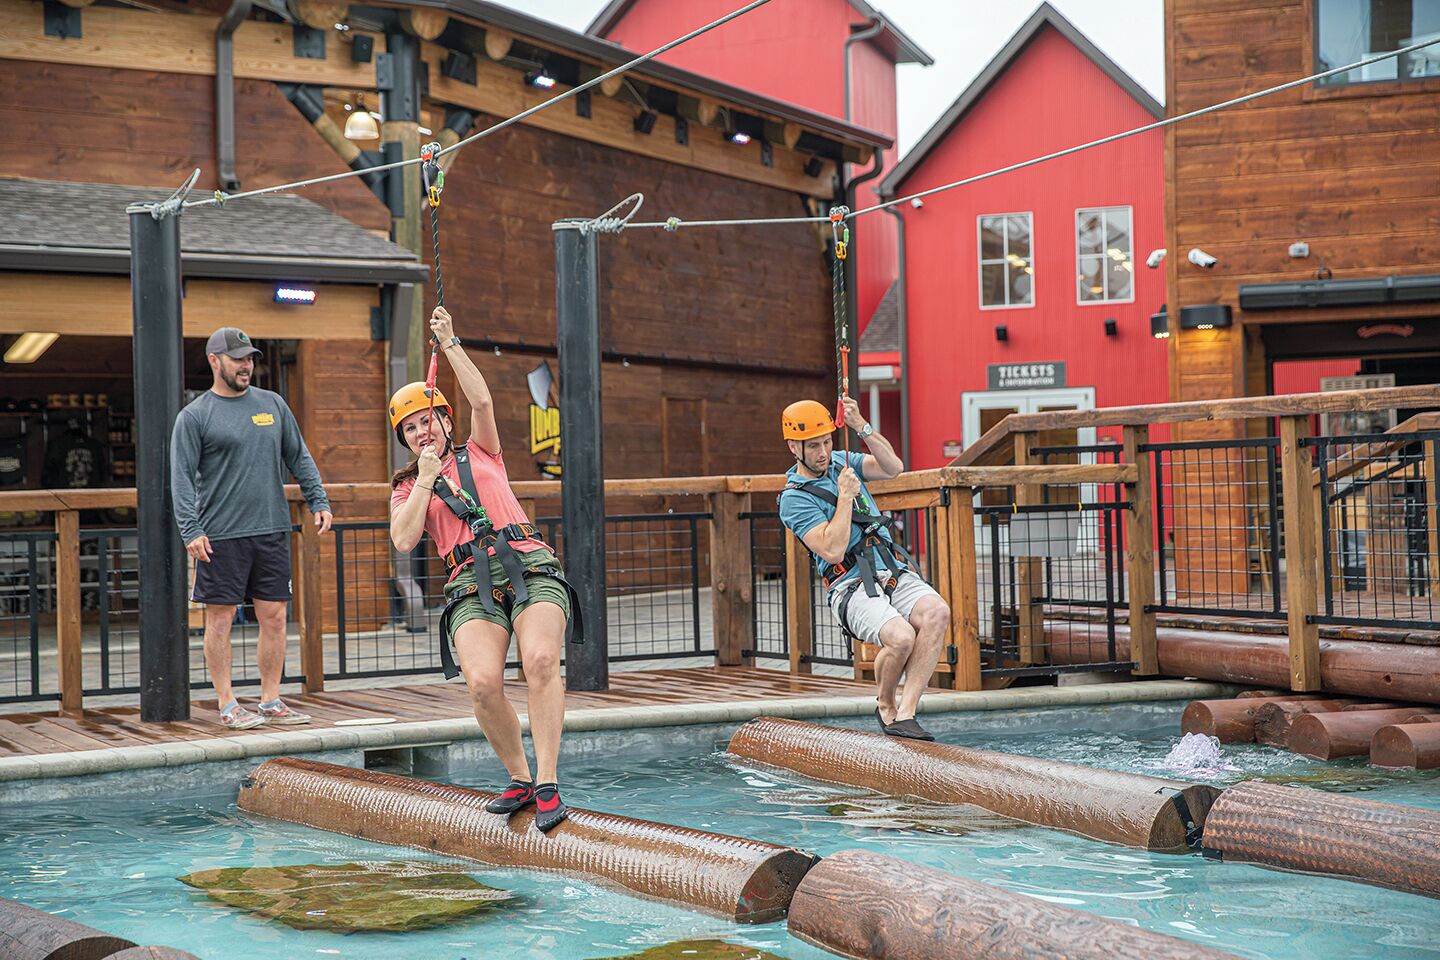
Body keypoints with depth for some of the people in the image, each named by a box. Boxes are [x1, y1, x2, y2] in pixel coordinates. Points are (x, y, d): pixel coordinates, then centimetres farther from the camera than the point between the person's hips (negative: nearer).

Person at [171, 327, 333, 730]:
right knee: (220, 617, -1)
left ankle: (271, 701, 13)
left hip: (272, 530, 4)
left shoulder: (272, 404, 13)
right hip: (220, 537, -4)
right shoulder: (194, 417, -1)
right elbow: (181, 478, -5)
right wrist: (191, 530, -15)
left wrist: (318, 501, 7)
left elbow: (299, 458, 18)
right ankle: (227, 705, 6)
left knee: (274, 617, 5)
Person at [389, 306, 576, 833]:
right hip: (471, 586, 0)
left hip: (530, 567, 0)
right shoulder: (407, 488, 22)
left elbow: (482, 401, 6)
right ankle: (519, 779, -4)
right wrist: (425, 481, 4)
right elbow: (404, 540, 2)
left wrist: (449, 342, 9)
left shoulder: (480, 454, 23)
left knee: (541, 660, -29)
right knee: (483, 682, -26)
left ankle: (547, 784, -26)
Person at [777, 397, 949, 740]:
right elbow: (833, 551, -15)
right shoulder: (794, 499, -2)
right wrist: (845, 496, -13)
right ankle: (885, 705, 0)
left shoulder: (843, 463, 17)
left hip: (896, 573, 6)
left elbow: (893, 467, -3)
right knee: (901, 637, -32)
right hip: (851, 587, -5)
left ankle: (905, 713, -23)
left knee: (936, 613, -27)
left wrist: (861, 427, -15)